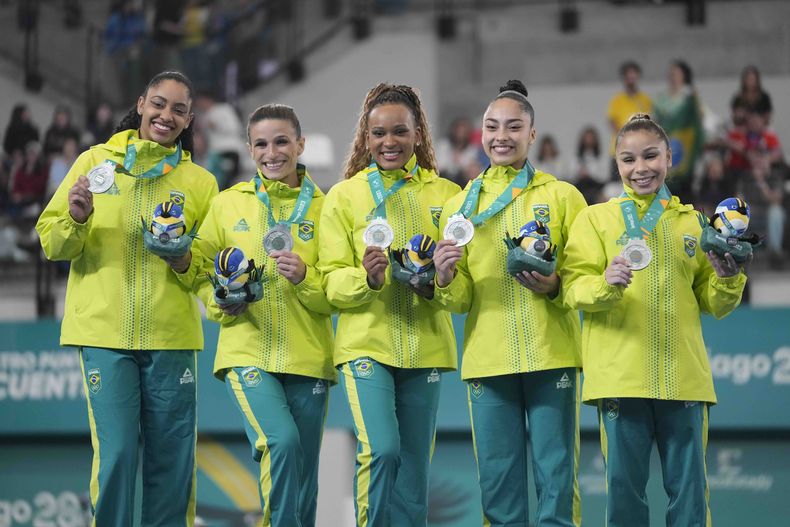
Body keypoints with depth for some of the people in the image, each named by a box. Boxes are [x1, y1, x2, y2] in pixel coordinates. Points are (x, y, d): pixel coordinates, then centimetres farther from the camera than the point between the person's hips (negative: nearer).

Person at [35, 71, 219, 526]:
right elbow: (52, 242, 7)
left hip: (171, 335, 2)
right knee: (115, 453, -9)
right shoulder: (96, 161, 7)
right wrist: (76, 220, -13)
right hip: (103, 332, -2)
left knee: (172, 458, 2)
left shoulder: (199, 181, 11)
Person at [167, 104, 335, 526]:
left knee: (303, 486, 4)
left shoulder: (322, 207, 5)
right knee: (282, 442, -25)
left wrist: (304, 277, -17)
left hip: (307, 359, 1)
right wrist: (220, 304, -7)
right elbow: (203, 271, 13)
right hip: (247, 353, -1)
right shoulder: (229, 203, 8)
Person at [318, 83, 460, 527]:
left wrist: (435, 285, -16)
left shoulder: (445, 195, 8)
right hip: (365, 343, -2)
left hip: (425, 346, 2)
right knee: (381, 449, -20)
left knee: (415, 468, 5)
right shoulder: (344, 196, 4)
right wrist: (366, 278, -21)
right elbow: (331, 281, 0)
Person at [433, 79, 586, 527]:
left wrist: (554, 287, -15)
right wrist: (445, 279, -11)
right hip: (487, 360, 2)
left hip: (552, 356, -2)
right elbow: (460, 300, 11)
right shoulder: (461, 205, 12)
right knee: (498, 483, 2)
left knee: (557, 478, -5)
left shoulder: (562, 196, 6)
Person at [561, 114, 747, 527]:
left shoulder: (691, 222, 15)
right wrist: (606, 284, -23)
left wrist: (727, 279, -4)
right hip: (620, 376, -2)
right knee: (624, 485, -1)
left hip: (683, 376, 2)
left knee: (689, 488, 2)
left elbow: (712, 304, 17)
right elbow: (574, 287, -3)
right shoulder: (595, 218, 8)